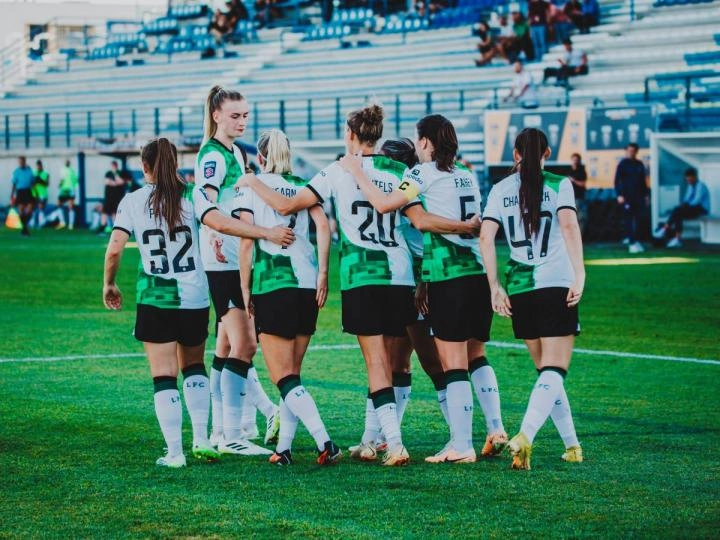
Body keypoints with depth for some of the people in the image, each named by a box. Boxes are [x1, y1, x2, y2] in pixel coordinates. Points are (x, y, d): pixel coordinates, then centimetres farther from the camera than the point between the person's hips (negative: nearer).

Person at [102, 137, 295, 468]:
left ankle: (174, 452, -2)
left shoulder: (132, 202, -1)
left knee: (164, 377, 2)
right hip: (194, 297, 2)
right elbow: (220, 223, -15)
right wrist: (267, 233, -12)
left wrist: (109, 285, 7)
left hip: (155, 299, -2)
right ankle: (201, 441, 14)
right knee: (193, 367, 22)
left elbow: (115, 248, -8)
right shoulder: (190, 195, -1)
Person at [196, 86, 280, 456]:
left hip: (240, 259, 10)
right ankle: (231, 436, -11)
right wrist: (213, 235, -45)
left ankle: (221, 430, 17)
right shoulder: (212, 154, -12)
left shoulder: (237, 153, 16)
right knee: (243, 343, -12)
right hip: (222, 261, -10)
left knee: (228, 344, 12)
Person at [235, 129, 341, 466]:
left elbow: (246, 241, -3)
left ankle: (324, 442, -20)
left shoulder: (250, 187, 5)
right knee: (292, 373, 14)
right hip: (308, 284, 5)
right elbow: (322, 225, -2)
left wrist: (245, 289, 1)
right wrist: (322, 273, -4)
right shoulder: (303, 186, 14)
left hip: (271, 284, -5)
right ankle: (284, 447, 12)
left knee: (283, 377, -5)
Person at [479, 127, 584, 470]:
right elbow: (569, 226, -15)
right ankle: (524, 437, -28)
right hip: (556, 287, -4)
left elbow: (485, 236, -1)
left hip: (518, 290, 4)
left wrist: (495, 286, 1)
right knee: (553, 372, -5)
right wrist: (580, 275, -17)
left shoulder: (501, 190, 8)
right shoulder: (558, 185, 1)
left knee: (546, 370, 17)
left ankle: (572, 445, 20)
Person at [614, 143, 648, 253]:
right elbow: (617, 180, -6)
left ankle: (634, 240, 12)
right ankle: (632, 242, -6)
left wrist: (646, 194, 16)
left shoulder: (639, 164, 13)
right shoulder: (623, 164, -2)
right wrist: (619, 195, -16)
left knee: (639, 219, 3)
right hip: (627, 196, -5)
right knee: (629, 219, -5)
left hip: (639, 196, 5)